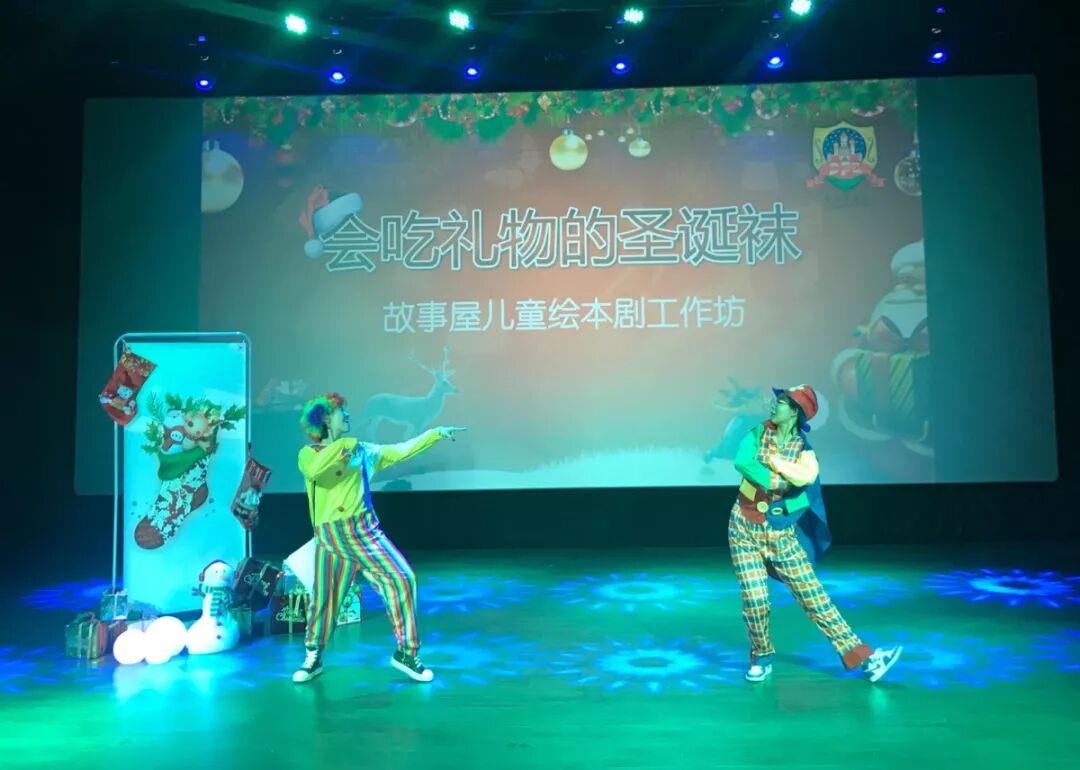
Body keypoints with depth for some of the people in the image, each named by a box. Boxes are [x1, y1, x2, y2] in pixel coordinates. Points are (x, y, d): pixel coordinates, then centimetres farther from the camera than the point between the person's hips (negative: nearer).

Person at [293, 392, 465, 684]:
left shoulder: (362, 451, 13)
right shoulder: (308, 453, 4)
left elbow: (401, 451, 13)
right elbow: (313, 472, -20)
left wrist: (436, 433, 11)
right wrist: (342, 446, -14)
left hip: (364, 530, 2)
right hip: (330, 536, -2)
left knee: (401, 579, -10)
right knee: (324, 599, 4)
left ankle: (406, 653, 3)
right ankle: (313, 658, 31)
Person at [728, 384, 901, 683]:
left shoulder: (804, 452, -5)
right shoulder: (758, 434, -1)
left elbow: (803, 477, -30)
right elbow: (742, 462, -21)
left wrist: (769, 456, -21)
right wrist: (777, 482, -22)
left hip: (780, 534, 0)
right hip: (744, 528, 1)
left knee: (814, 596, 1)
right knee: (754, 599, -1)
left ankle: (863, 658, 8)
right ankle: (761, 658, 23)